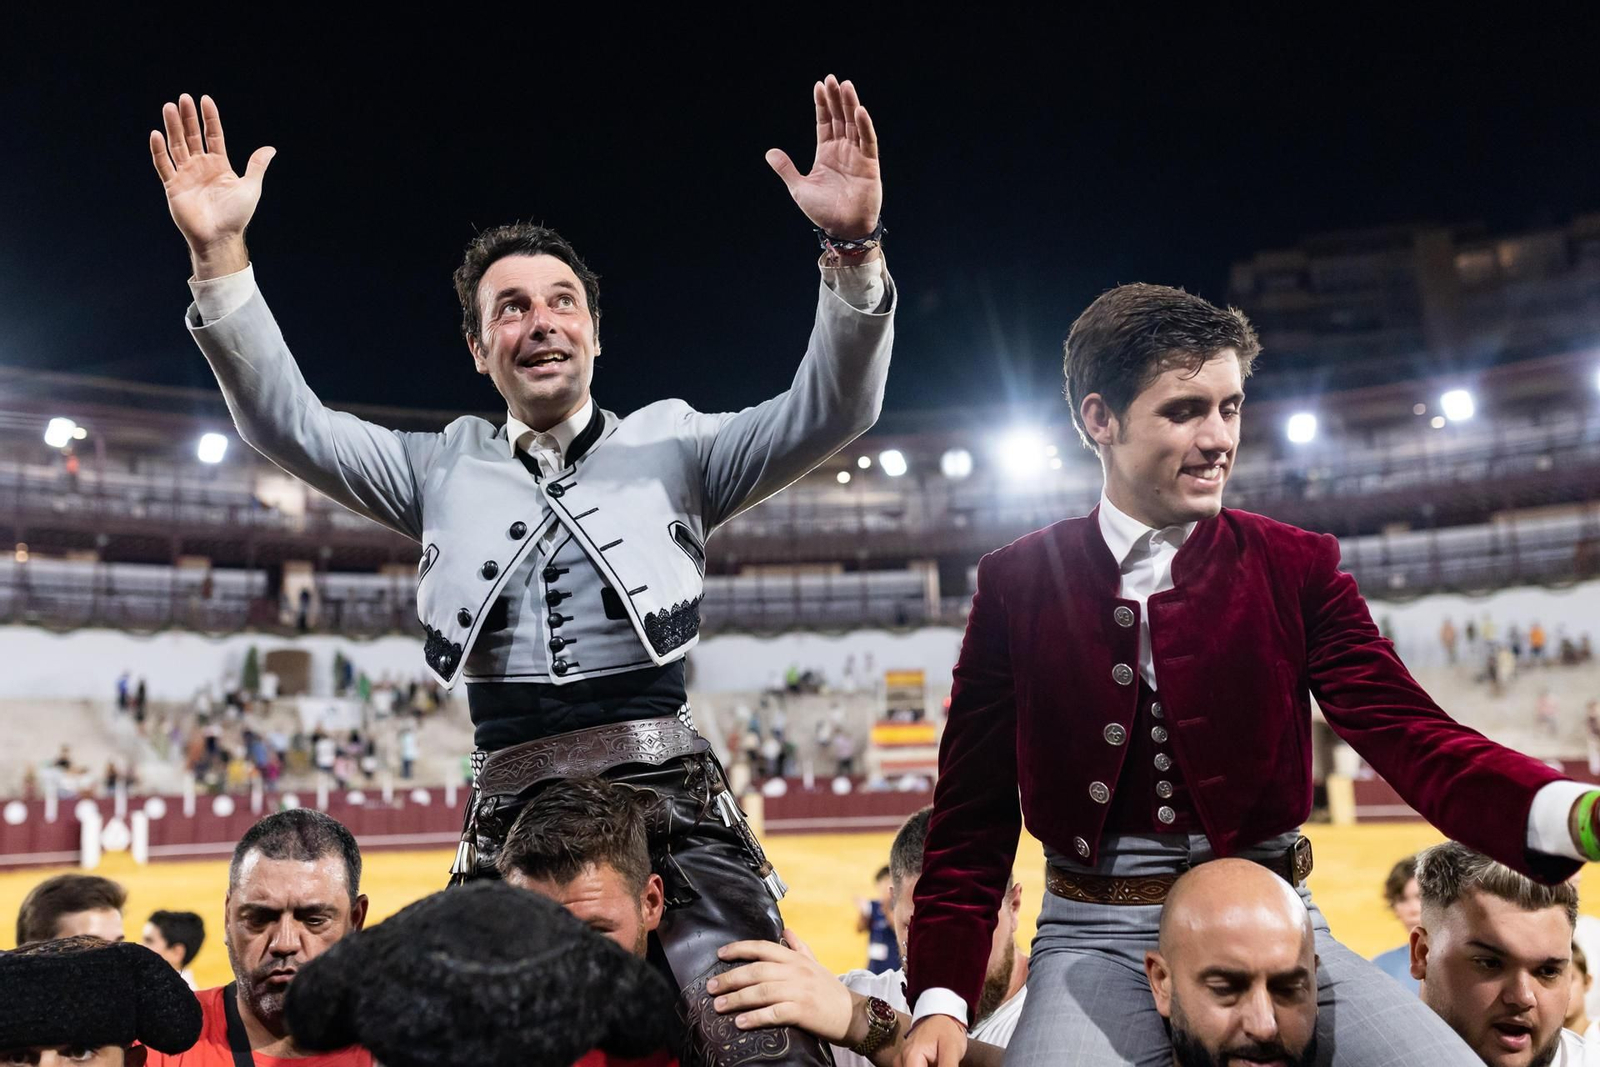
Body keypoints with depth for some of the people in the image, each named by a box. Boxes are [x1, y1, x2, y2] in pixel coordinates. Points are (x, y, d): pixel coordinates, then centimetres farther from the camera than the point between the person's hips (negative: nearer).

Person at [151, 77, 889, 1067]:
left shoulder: (671, 447, 10)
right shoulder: (445, 469, 16)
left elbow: (832, 409, -1)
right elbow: (287, 421, 8)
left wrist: (853, 250, -18)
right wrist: (220, 256, -5)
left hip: (673, 795, -1)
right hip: (512, 810, 2)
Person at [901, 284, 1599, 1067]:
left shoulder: (1296, 568, 2)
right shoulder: (1019, 582, 0)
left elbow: (1409, 737, -9)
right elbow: (973, 816, 1)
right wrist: (941, 1001, -10)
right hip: (1099, 940, -1)